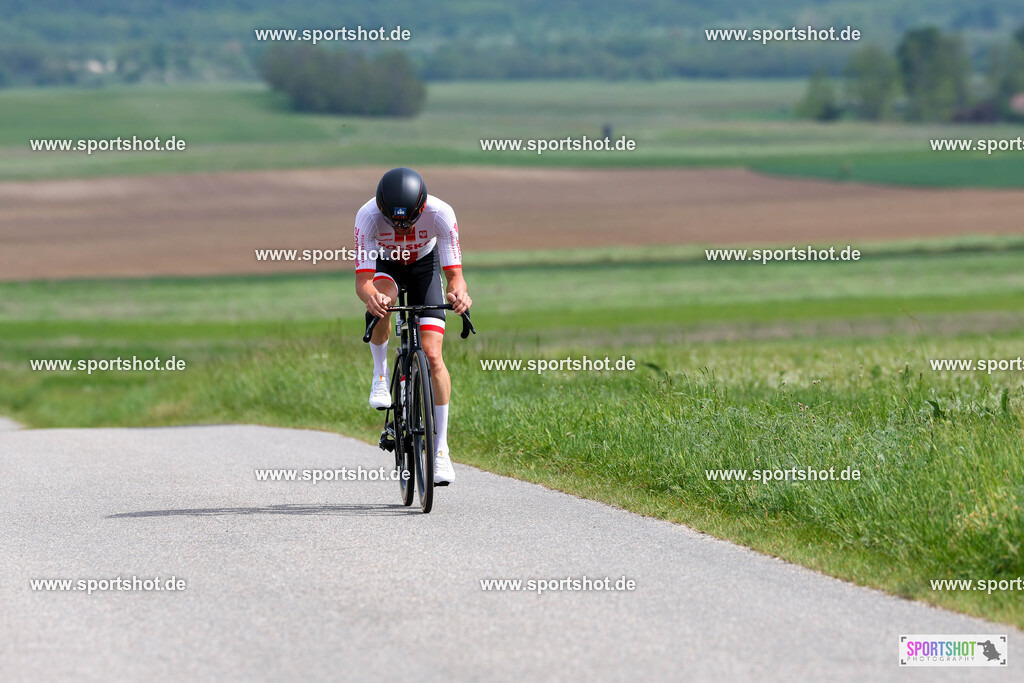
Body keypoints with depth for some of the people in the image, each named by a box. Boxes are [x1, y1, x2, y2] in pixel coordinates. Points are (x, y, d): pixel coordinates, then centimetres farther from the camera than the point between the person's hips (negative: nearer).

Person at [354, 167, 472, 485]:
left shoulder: (440, 214, -35)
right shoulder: (368, 216, -36)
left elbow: (454, 274, -33)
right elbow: (363, 279, -37)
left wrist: (458, 293, -57)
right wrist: (370, 295, -61)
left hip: (424, 264, 0)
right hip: (385, 265, 0)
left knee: (432, 356, -13)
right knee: (379, 301, -38)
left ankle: (440, 450, -5)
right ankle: (380, 373, -10)